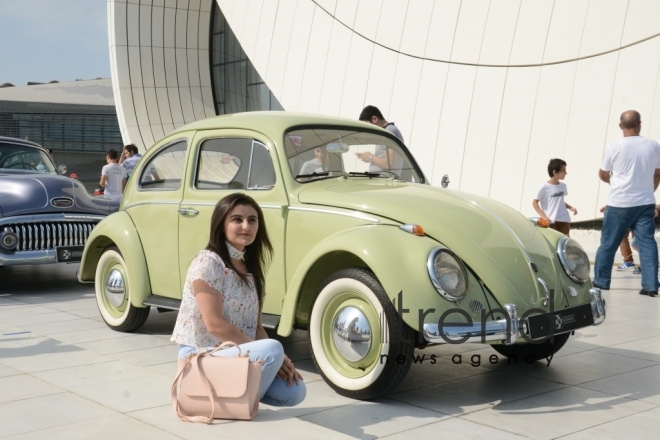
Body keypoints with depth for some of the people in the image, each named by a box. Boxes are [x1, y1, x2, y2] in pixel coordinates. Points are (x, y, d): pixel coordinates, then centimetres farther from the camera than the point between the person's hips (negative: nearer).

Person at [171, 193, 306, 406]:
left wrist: (279, 359, -10)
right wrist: (271, 356, -19)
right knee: (273, 349, -29)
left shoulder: (250, 267, 10)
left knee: (294, 391, -8)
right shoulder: (208, 262, -14)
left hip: (239, 354, 8)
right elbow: (215, 325, -20)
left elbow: (256, 327, 9)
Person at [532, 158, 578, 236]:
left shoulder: (563, 186, 7)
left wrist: (570, 207, 4)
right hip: (550, 222, -6)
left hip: (564, 221, 6)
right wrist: (544, 217, -16)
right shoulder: (544, 187, -11)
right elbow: (534, 202, -6)